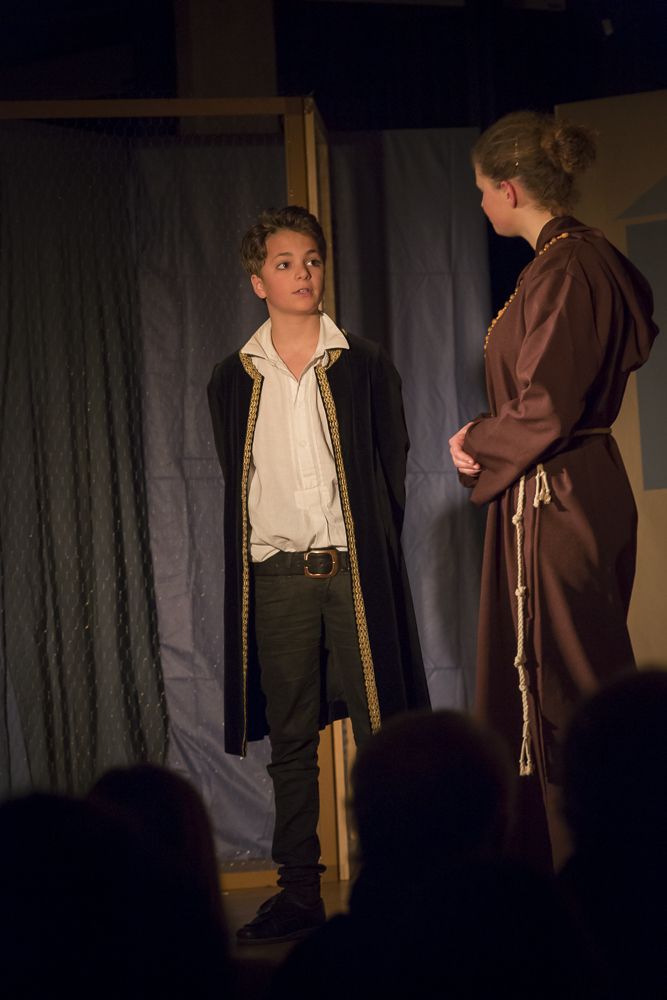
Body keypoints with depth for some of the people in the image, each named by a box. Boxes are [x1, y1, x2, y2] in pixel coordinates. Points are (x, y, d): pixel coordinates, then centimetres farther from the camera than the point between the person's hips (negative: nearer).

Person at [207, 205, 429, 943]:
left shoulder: (364, 367, 7)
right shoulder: (232, 382, 10)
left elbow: (392, 466, 10)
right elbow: (237, 483, 15)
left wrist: (369, 552, 6)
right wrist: (266, 549, 8)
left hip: (355, 572, -1)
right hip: (278, 576, 1)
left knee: (380, 730, -3)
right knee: (290, 742, 3)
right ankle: (299, 891, 8)